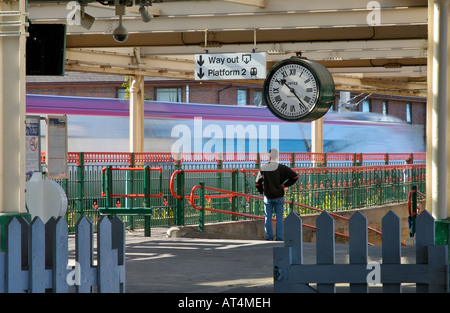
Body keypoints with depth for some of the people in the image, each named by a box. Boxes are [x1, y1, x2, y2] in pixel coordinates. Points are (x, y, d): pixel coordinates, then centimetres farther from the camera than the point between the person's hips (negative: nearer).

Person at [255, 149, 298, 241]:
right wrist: (285, 185, -1)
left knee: (268, 218, 8)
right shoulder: (281, 168, -9)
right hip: (279, 196, -2)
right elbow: (295, 176, -10)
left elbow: (257, 183, 5)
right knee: (279, 218, 4)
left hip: (267, 197, 2)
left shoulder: (263, 168, 0)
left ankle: (269, 238, 8)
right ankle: (279, 238, 2)